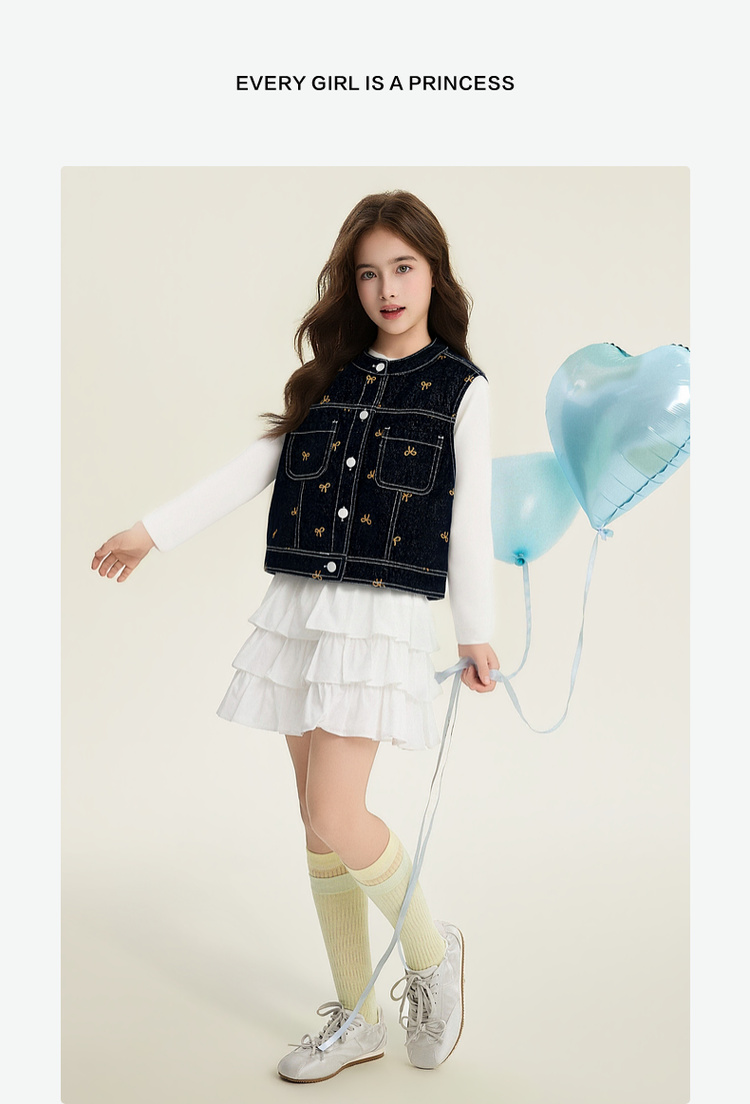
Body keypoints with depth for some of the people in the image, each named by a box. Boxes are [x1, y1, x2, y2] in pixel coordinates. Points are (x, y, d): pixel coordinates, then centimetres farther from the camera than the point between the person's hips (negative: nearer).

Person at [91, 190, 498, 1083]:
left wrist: (476, 632, 3)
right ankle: (356, 1018, 25)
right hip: (298, 605, 5)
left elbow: (471, 518, 2)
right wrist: (153, 530, 7)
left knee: (337, 818, -14)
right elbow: (253, 467, 11)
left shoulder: (461, 389, 3)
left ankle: (430, 950, 17)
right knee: (318, 820, 9)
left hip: (385, 613, -5)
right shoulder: (329, 376, 13)